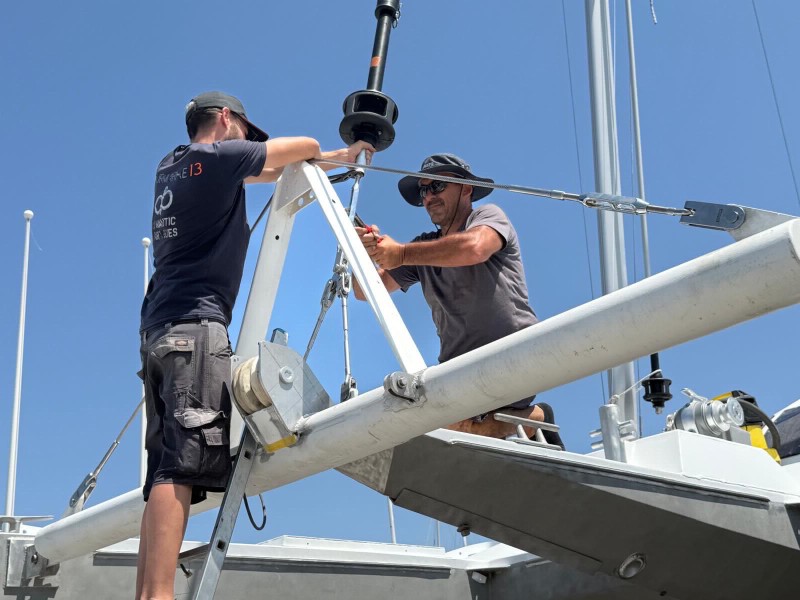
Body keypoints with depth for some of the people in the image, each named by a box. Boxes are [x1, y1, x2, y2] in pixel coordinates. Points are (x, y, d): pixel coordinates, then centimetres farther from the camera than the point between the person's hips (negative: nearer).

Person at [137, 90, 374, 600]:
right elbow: (306, 148, 11)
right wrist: (339, 156, 34)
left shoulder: (172, 166, 25)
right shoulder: (219, 155, 2)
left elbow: (267, 171, 36)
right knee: (183, 461, -21)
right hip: (195, 323, -9)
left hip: (161, 327, 9)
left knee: (168, 469, 1)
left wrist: (339, 158, 41)